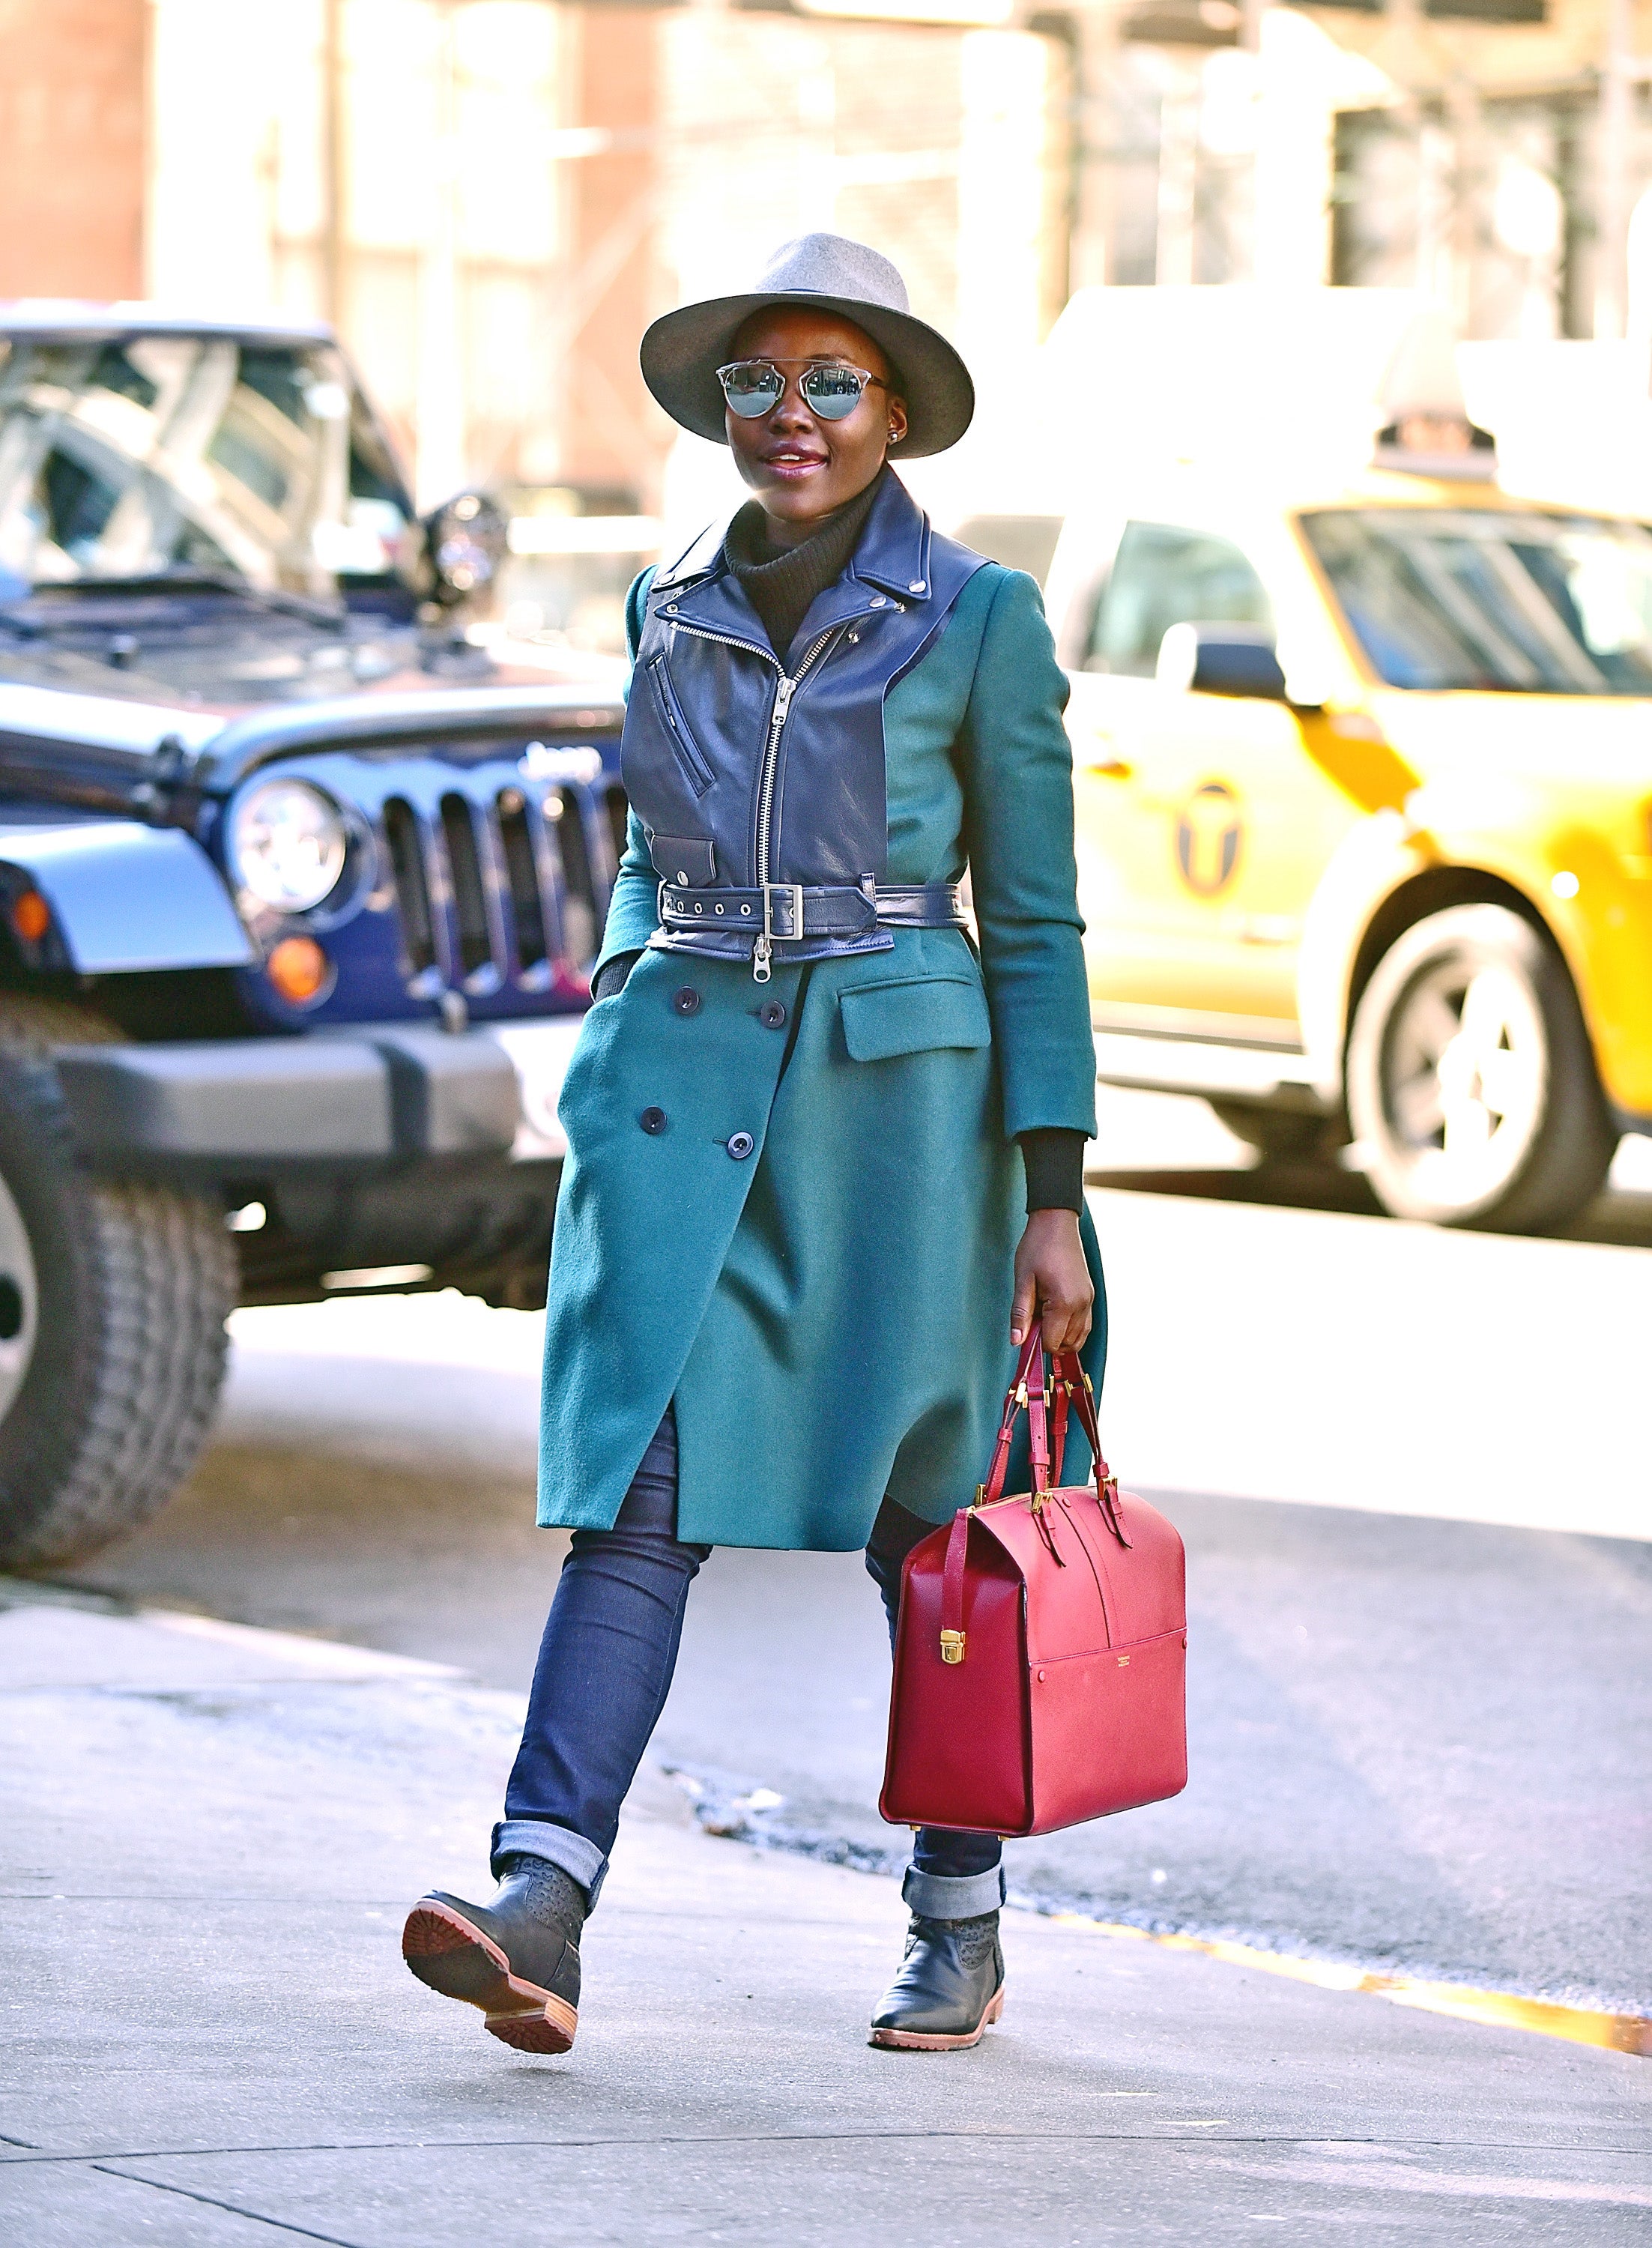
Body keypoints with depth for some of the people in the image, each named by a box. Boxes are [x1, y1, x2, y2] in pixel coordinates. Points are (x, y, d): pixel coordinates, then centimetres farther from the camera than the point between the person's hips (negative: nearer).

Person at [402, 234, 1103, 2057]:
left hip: (896, 1095, -3)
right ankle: (541, 1910, -20)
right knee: (639, 1493, -10)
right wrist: (623, 1055, 16)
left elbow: (1033, 918, 0)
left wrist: (1053, 1196, -4)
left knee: (922, 1523, 5)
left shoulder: (978, 620, -1)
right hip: (680, 1085, 3)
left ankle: (961, 1925, 19)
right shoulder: (670, 615, 11)